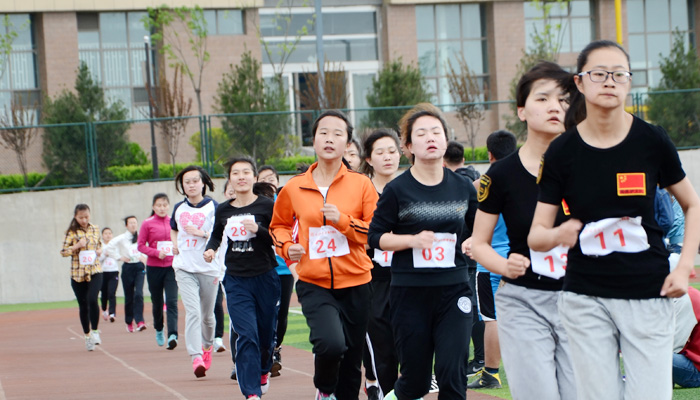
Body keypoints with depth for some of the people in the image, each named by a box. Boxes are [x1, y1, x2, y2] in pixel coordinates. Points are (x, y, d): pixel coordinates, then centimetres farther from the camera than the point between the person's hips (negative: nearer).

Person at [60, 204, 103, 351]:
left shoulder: (95, 229, 8)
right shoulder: (71, 232, -1)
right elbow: (63, 252, -2)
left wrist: (99, 250, 1)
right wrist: (77, 246, -17)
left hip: (95, 271, 1)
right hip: (78, 273, -1)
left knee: (92, 300, -20)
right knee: (83, 305, 6)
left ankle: (95, 331, -6)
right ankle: (87, 335, 20)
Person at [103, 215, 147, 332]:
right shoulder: (122, 238, -3)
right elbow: (108, 248, -5)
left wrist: (145, 257, 6)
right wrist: (119, 257, -6)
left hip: (139, 267, 1)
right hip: (128, 267, -1)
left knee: (138, 294, -15)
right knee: (129, 297, 5)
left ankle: (140, 321, -21)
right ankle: (129, 322, 19)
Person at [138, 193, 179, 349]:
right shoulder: (147, 224, -1)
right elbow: (141, 246, -1)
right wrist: (157, 253, -14)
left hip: (172, 267, 0)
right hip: (154, 268, 0)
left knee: (172, 301, -13)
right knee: (157, 302, 11)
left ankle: (172, 335, -20)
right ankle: (158, 330, 35)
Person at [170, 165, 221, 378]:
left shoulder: (213, 207, -3)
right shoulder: (179, 209, 10)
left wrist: (201, 233, -19)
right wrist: (175, 244, 11)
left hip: (208, 268, -1)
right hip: (184, 268, 1)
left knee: (207, 314, 13)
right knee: (192, 311, -16)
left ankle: (207, 346, 41)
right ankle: (196, 357, -24)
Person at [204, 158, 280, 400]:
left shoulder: (267, 206, -6)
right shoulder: (223, 210, 5)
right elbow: (217, 235, 22)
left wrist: (258, 230, -24)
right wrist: (210, 249, 2)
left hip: (265, 278, -1)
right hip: (236, 281, 1)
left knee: (266, 333, 12)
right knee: (246, 335, -12)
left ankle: (263, 370, 44)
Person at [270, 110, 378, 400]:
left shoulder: (361, 184, -1)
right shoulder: (293, 188, 3)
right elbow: (279, 225, 19)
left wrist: (343, 220, -17)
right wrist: (286, 246, -1)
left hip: (355, 283, 1)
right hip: (314, 283, -1)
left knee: (352, 364, 7)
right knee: (331, 343, -25)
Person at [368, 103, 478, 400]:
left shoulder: (463, 188, 5)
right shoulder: (397, 190, -3)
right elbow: (376, 236, -1)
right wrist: (412, 240, -16)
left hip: (454, 289, 2)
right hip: (410, 293, -2)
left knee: (452, 373, -10)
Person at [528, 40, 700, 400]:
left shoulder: (652, 141, -4)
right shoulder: (562, 151, -3)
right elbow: (535, 235, -1)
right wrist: (558, 235, -24)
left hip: (648, 295, 0)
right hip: (586, 299, 1)